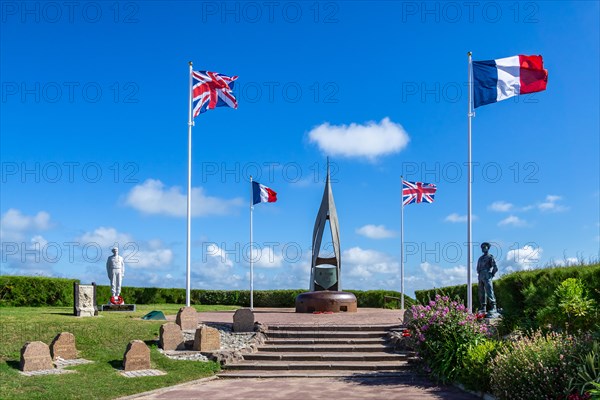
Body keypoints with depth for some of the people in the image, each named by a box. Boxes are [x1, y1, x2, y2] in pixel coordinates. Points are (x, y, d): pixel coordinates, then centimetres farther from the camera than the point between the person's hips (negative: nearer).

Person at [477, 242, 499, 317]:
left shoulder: (490, 257, 3)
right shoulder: (480, 258, 22)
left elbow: (495, 268, -4)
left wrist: (491, 274, 1)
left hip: (487, 277, -7)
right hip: (480, 277, 7)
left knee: (489, 292, -15)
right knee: (481, 293, 4)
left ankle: (494, 309, -19)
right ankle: (483, 308, 7)